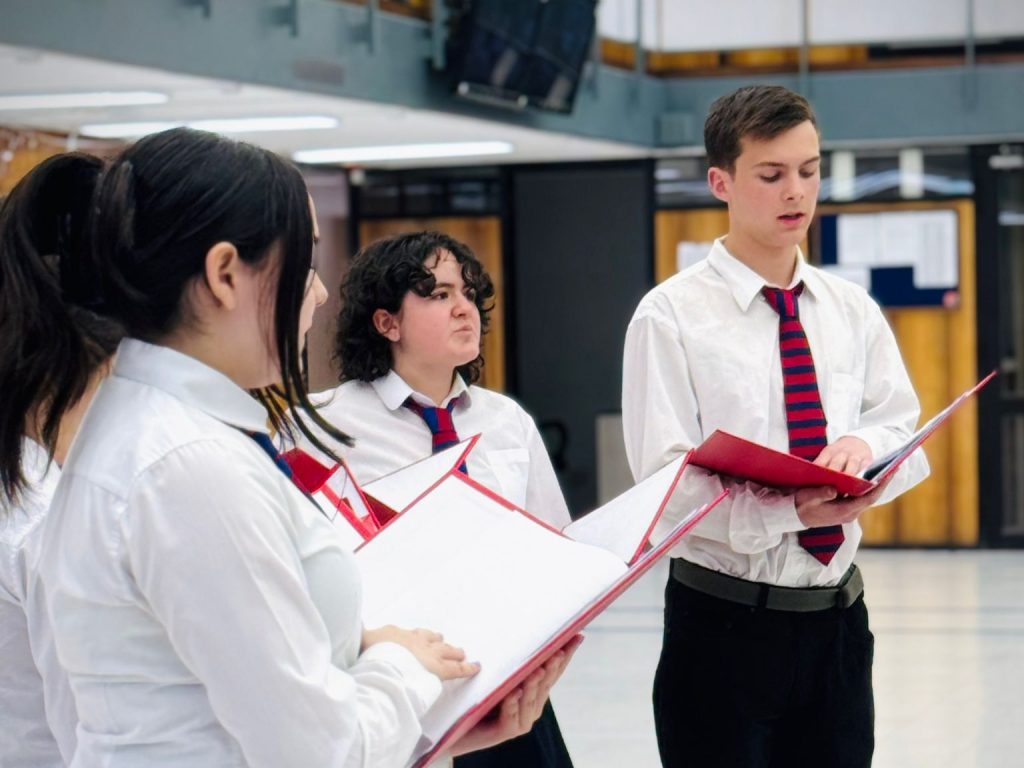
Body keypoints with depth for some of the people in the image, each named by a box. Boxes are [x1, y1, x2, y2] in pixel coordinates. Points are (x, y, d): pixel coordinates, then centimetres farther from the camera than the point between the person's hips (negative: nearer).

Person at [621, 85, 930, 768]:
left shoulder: (853, 312, 9)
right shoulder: (671, 316, -6)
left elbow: (906, 436, 4)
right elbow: (668, 482, -13)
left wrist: (864, 446, -21)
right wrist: (792, 512, -29)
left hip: (837, 622, 4)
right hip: (724, 625, -4)